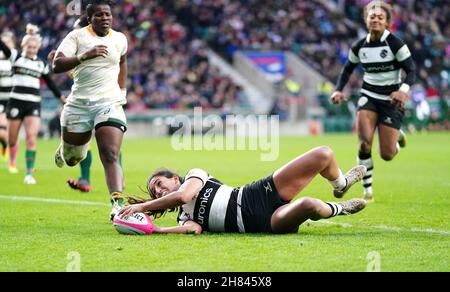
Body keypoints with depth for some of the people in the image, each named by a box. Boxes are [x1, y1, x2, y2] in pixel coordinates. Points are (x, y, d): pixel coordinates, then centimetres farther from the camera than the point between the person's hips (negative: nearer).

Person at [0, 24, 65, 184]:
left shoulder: (41, 64, 10)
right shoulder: (16, 57, 2)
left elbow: (50, 83, 18)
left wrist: (62, 97, 14)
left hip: (34, 104, 1)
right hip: (16, 102, -1)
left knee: (31, 137, -14)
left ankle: (29, 174, -13)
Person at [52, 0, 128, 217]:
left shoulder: (120, 39, 8)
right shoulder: (77, 36, -3)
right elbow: (57, 66, -16)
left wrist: (122, 90, 26)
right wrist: (85, 55, -27)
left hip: (109, 104, 0)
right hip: (79, 104, 0)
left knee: (111, 156, -18)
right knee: (73, 157, 15)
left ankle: (117, 203, -30)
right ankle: (64, 150, 52)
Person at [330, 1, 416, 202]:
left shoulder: (395, 43, -13)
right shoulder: (359, 47, -1)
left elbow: (411, 70, -15)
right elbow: (348, 69, 15)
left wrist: (403, 90, -34)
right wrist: (338, 90, -2)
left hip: (391, 100, -3)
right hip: (368, 96, 3)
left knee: (387, 155, -4)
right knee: (364, 143, -19)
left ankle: (397, 136, 35)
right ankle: (368, 191, -4)